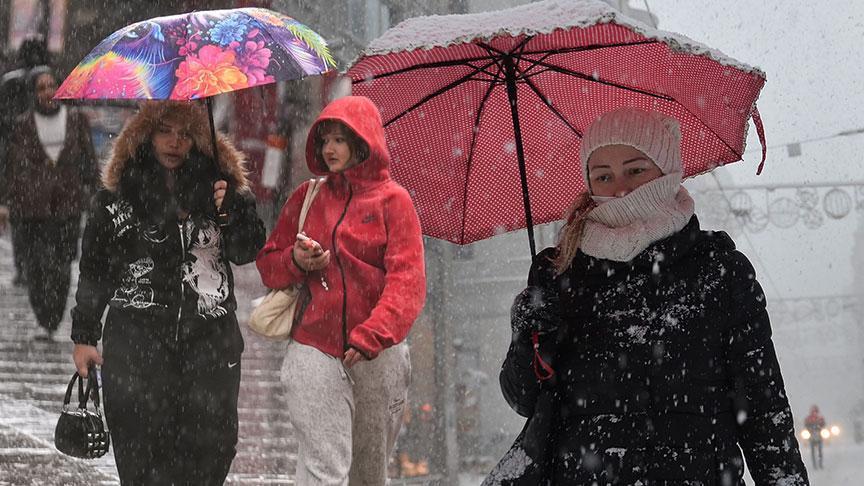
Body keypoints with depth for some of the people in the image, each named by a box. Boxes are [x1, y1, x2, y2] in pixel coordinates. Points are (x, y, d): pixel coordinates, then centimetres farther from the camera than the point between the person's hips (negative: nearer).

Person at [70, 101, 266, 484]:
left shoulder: (217, 185, 9)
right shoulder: (117, 198, 5)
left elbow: (248, 252, 6)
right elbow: (94, 269, 10)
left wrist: (229, 210, -12)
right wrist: (84, 337, 9)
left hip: (209, 340, 1)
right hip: (137, 342, -1)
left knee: (212, 445, -2)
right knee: (142, 442, -4)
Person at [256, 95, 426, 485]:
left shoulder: (393, 199, 0)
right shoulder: (307, 197, 9)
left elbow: (407, 281, -10)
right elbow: (267, 266, 14)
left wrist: (372, 336, -23)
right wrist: (296, 261, -10)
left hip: (378, 357, 0)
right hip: (315, 354, 0)